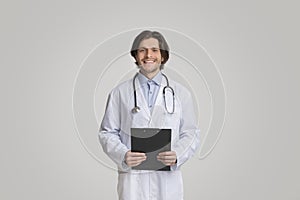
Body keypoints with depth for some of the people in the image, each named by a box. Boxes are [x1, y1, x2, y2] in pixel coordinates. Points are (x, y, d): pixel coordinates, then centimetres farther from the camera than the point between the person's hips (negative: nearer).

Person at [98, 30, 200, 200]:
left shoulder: (181, 93, 9)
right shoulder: (120, 93, 8)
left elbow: (191, 133, 9)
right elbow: (107, 133, 7)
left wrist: (177, 155, -10)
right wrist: (123, 155, -11)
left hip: (168, 178, 1)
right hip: (132, 177, 0)